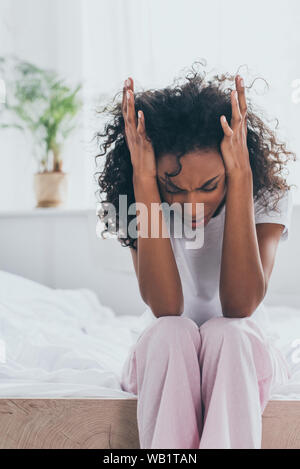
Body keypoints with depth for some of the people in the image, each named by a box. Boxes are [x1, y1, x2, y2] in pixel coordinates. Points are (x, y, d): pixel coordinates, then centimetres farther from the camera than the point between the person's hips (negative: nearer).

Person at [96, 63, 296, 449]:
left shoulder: (267, 196, -14)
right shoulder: (136, 202, -13)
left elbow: (240, 306, -29)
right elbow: (166, 308, -29)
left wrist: (240, 176, -32)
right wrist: (144, 181, -32)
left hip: (242, 357, 0)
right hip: (165, 358, 1)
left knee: (225, 333, -33)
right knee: (172, 332, -32)